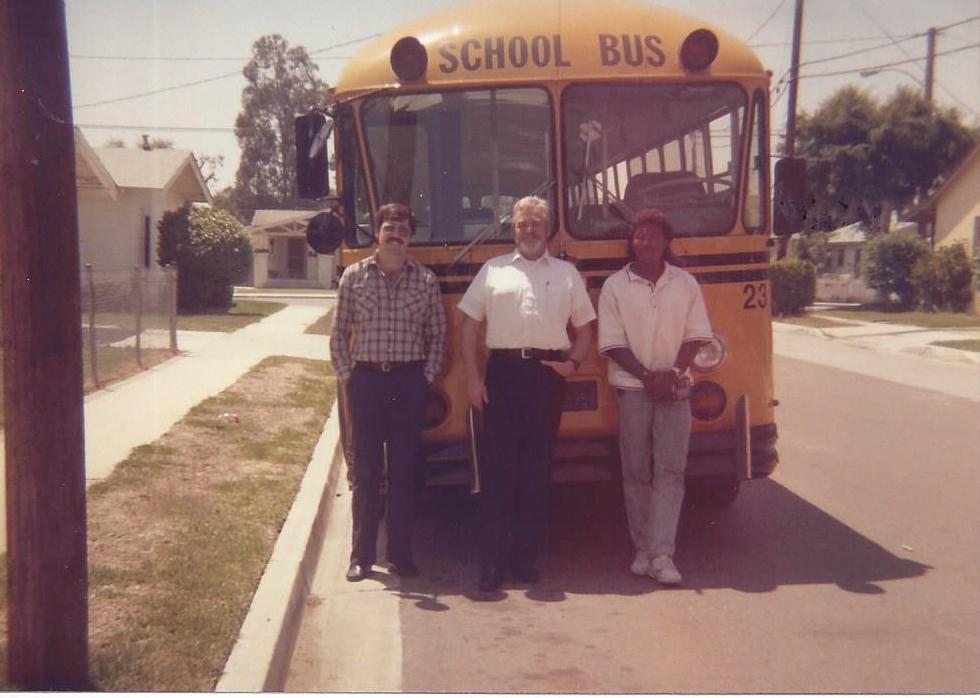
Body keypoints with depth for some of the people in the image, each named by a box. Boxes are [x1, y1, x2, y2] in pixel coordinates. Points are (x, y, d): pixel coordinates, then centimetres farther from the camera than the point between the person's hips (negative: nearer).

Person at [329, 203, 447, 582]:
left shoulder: (426, 280, 4)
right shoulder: (354, 276, 3)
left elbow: (437, 335, 9)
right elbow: (339, 334, 6)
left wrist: (427, 376, 0)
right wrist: (346, 376, -1)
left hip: (409, 382, 1)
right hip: (366, 380, 0)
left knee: (404, 472, 5)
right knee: (365, 472, 5)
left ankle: (401, 554, 14)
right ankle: (361, 555, 13)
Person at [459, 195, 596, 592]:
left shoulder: (567, 274, 14)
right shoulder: (493, 270, 10)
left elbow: (585, 328, 17)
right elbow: (470, 327, 7)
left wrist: (573, 362, -1)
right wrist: (472, 378, -2)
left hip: (547, 375, 1)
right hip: (503, 371, -1)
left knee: (537, 469, 5)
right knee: (497, 467, -3)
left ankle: (526, 556, 15)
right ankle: (492, 562, 0)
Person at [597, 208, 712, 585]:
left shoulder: (686, 283, 4)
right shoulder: (615, 286, -1)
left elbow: (696, 336, 3)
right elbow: (612, 344, -5)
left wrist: (673, 373, -13)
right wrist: (648, 376, -15)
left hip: (674, 388, 1)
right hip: (631, 389, -1)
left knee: (671, 471, -6)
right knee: (635, 472, 4)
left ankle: (662, 555, -8)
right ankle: (643, 550, 14)